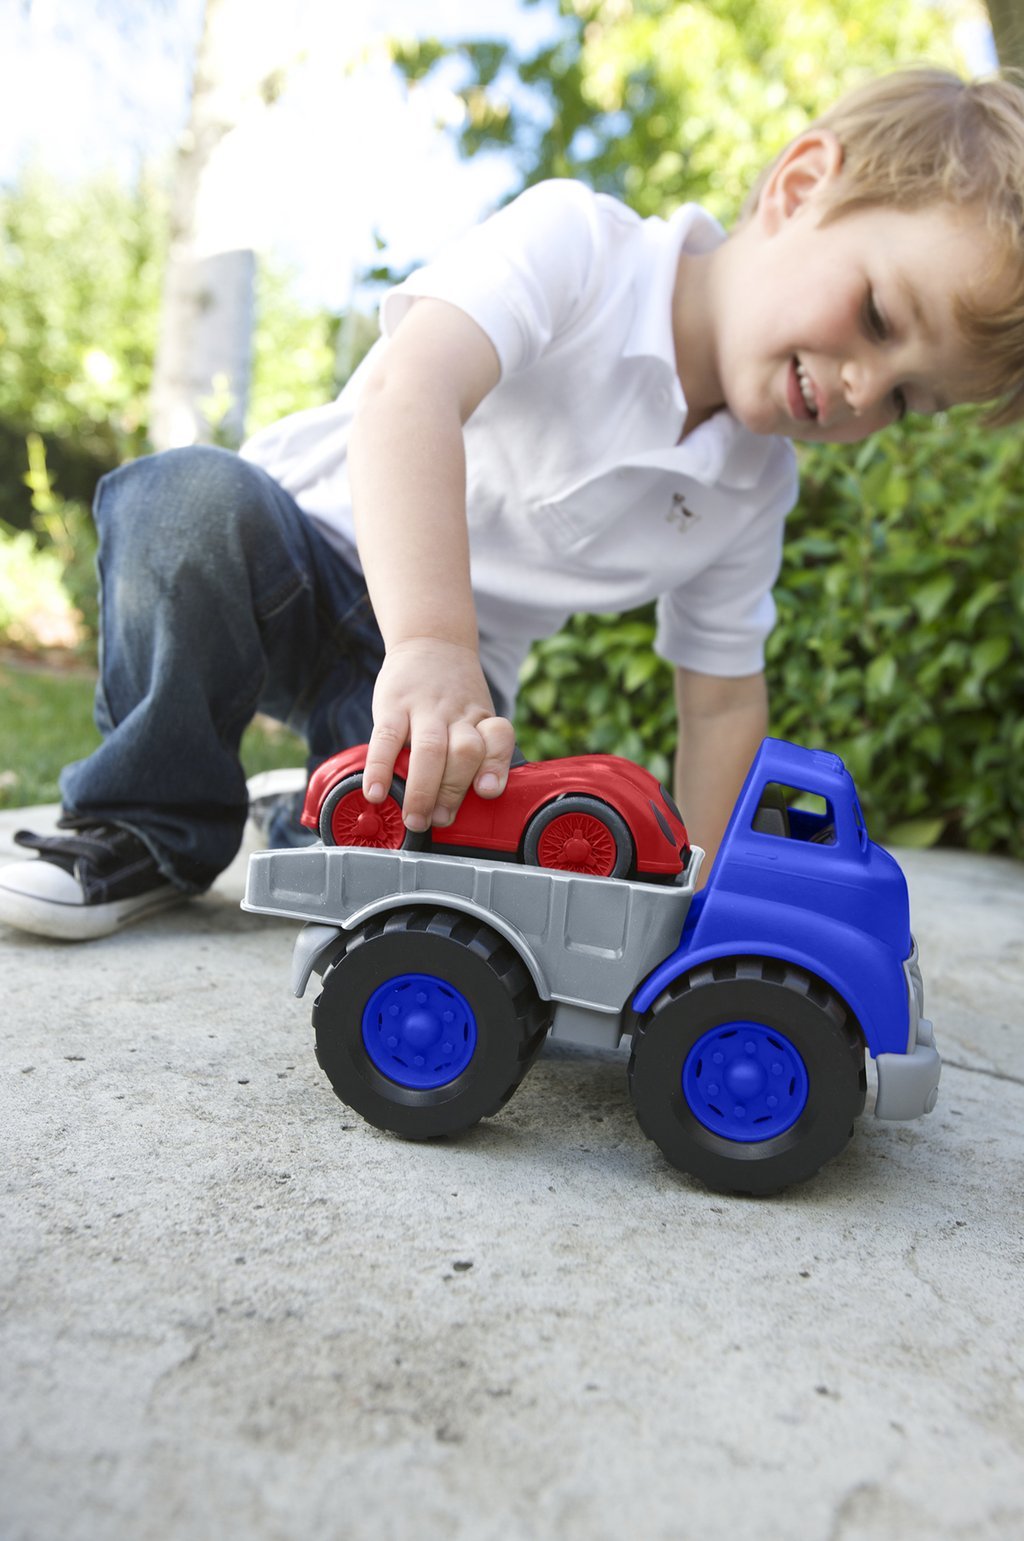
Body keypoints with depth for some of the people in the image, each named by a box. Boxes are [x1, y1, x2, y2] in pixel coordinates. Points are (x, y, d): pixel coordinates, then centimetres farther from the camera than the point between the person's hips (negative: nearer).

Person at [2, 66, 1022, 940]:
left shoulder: (753, 495, -4)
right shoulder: (578, 241, -20)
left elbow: (722, 701, 3)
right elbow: (407, 391, -38)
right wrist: (430, 644, -52)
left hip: (454, 665, 3)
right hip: (325, 543, -2)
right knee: (193, 502, -36)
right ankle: (151, 829, -13)